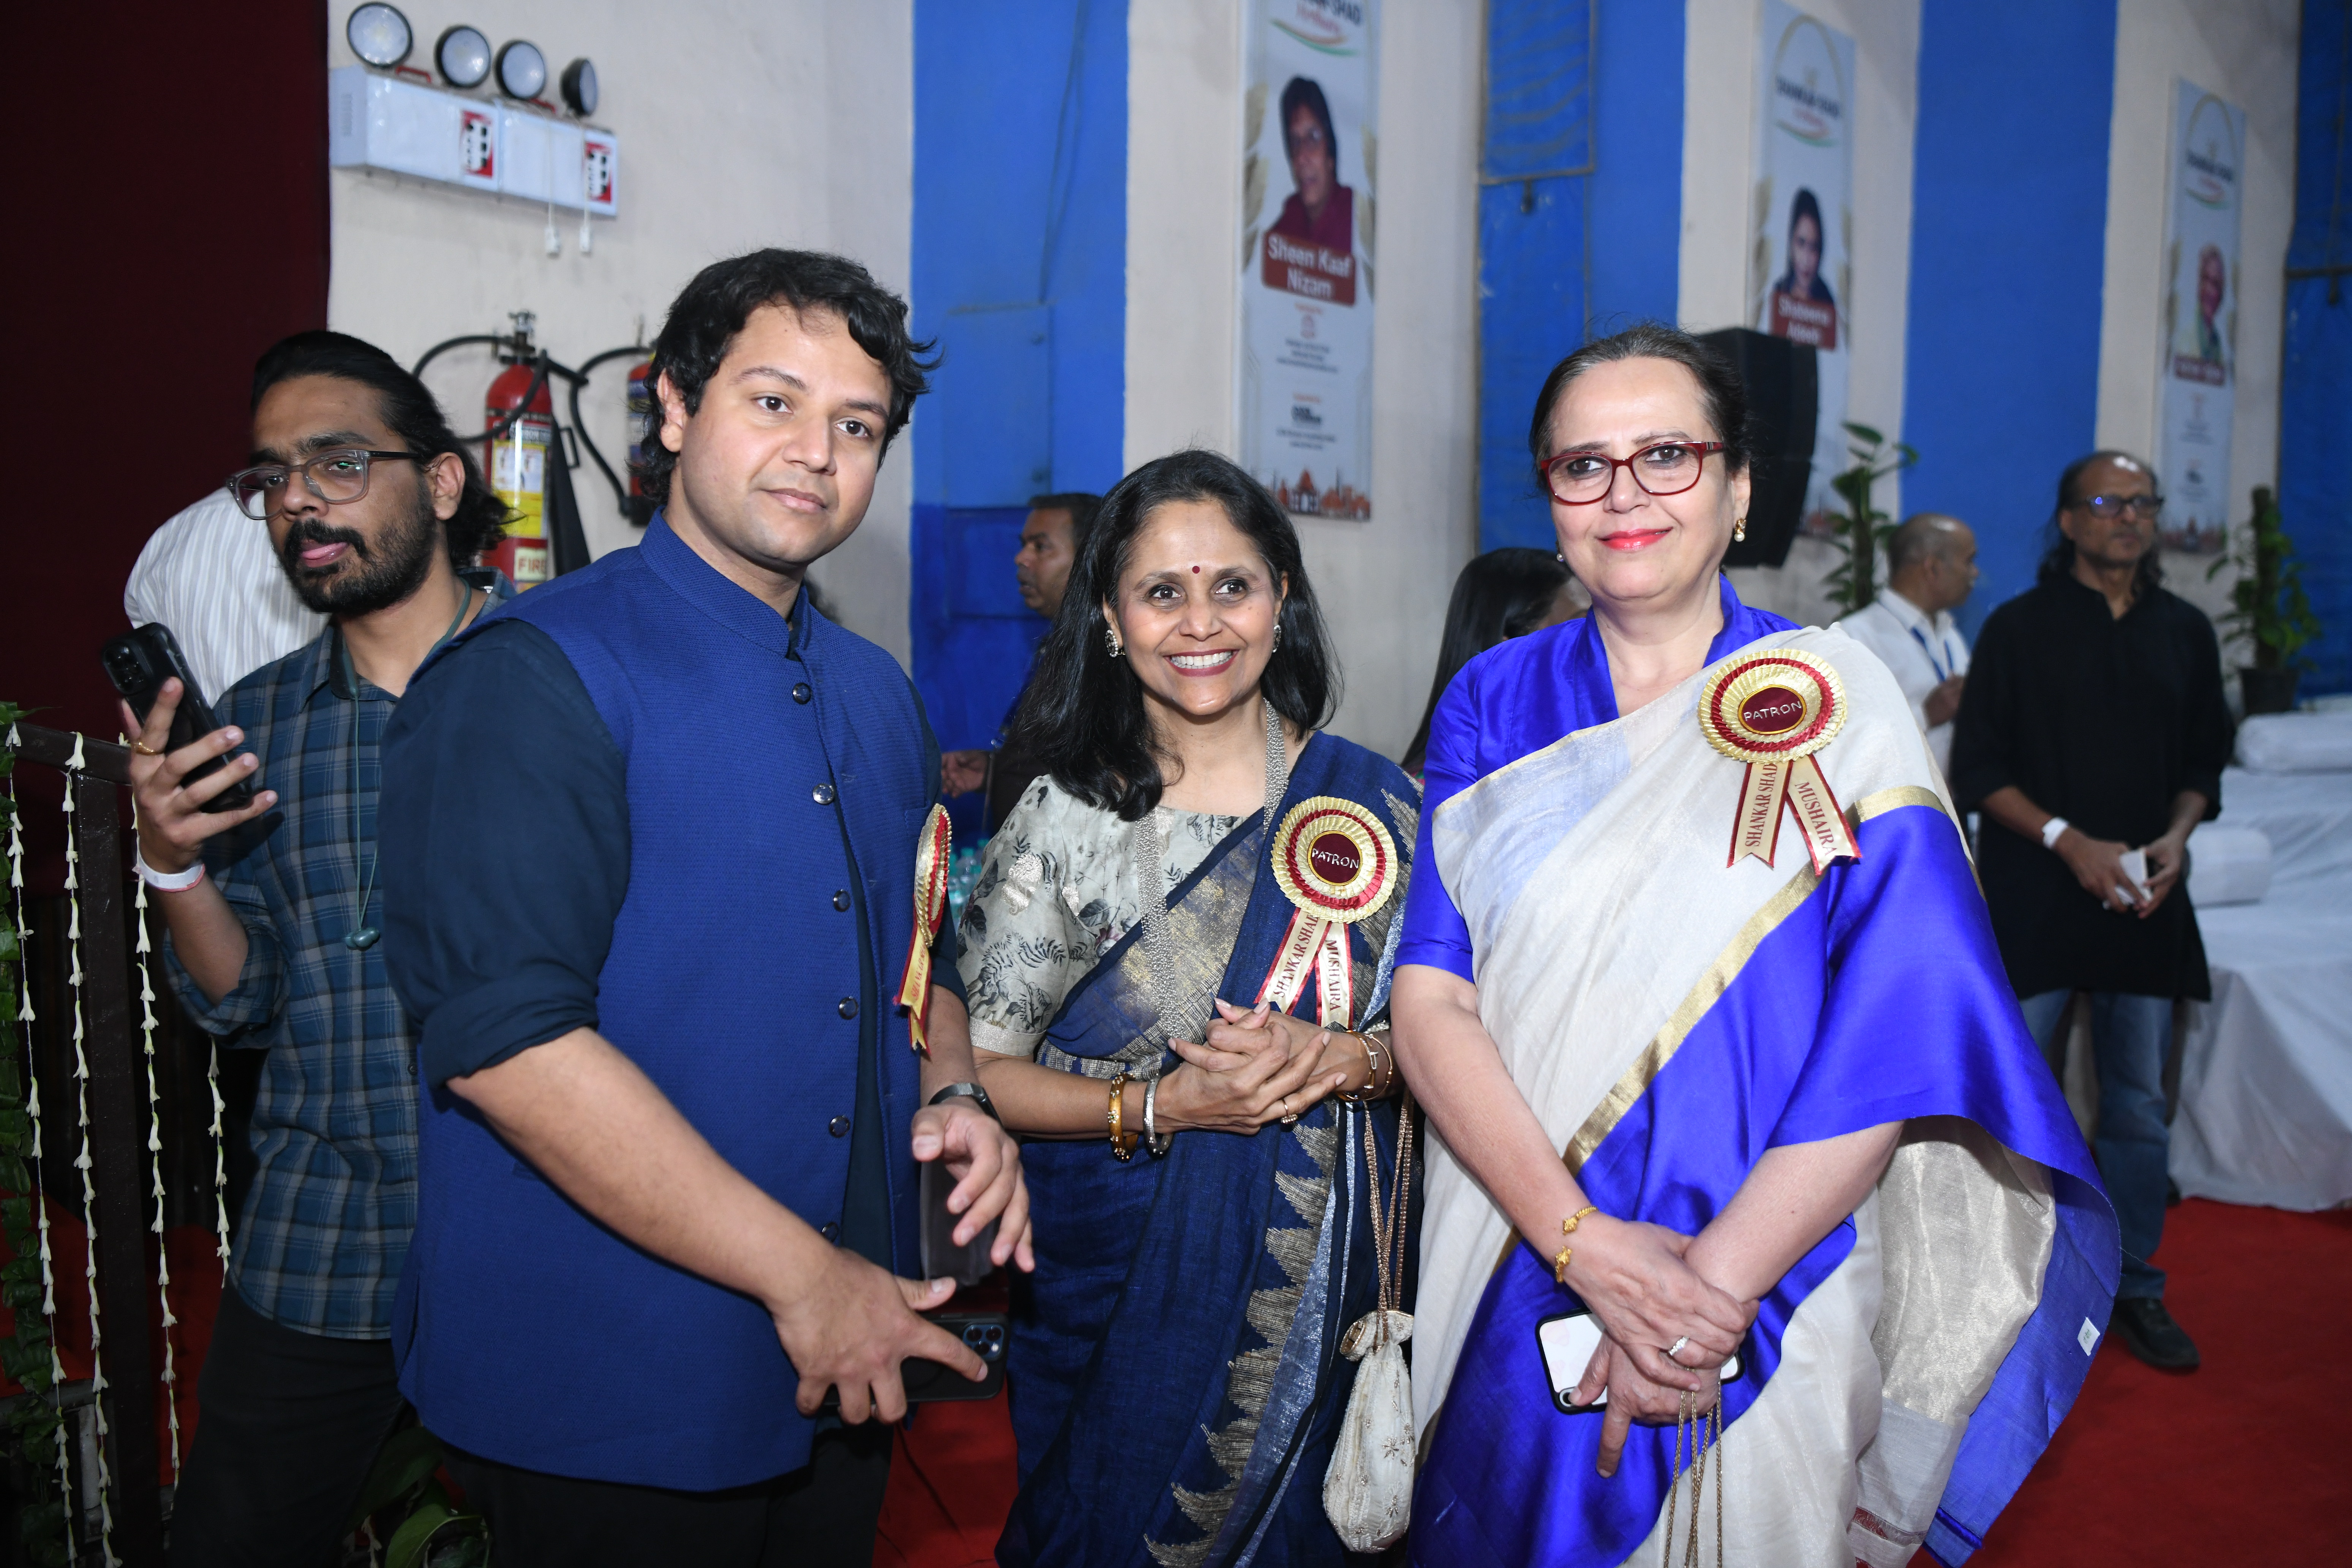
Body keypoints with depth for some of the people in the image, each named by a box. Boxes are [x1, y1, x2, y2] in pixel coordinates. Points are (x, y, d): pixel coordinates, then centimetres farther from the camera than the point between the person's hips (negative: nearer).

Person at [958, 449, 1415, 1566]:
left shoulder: (1371, 800, -4)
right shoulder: (1063, 816, -8)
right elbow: (981, 1068, -8)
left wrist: (1341, 1060, -18)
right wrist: (1160, 1107, -22)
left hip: (1312, 1278, 2)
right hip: (1110, 1278, -1)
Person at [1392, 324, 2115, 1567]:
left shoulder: (1834, 707, -5)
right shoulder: (1493, 705, 0)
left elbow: (1907, 1036, -13)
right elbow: (1430, 997, -8)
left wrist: (1710, 1291, -18)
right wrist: (1583, 1239, -20)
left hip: (1764, 1312, -2)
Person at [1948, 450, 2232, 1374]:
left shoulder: (2185, 631, 11)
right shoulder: (2020, 628, 0)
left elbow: (2205, 761, 16)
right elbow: (1977, 769, -3)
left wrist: (2176, 837, -4)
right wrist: (2069, 840, -14)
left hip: (2145, 903, 3)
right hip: (2034, 901, -3)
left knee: (2139, 1105, 7)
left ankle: (2134, 1289, 20)